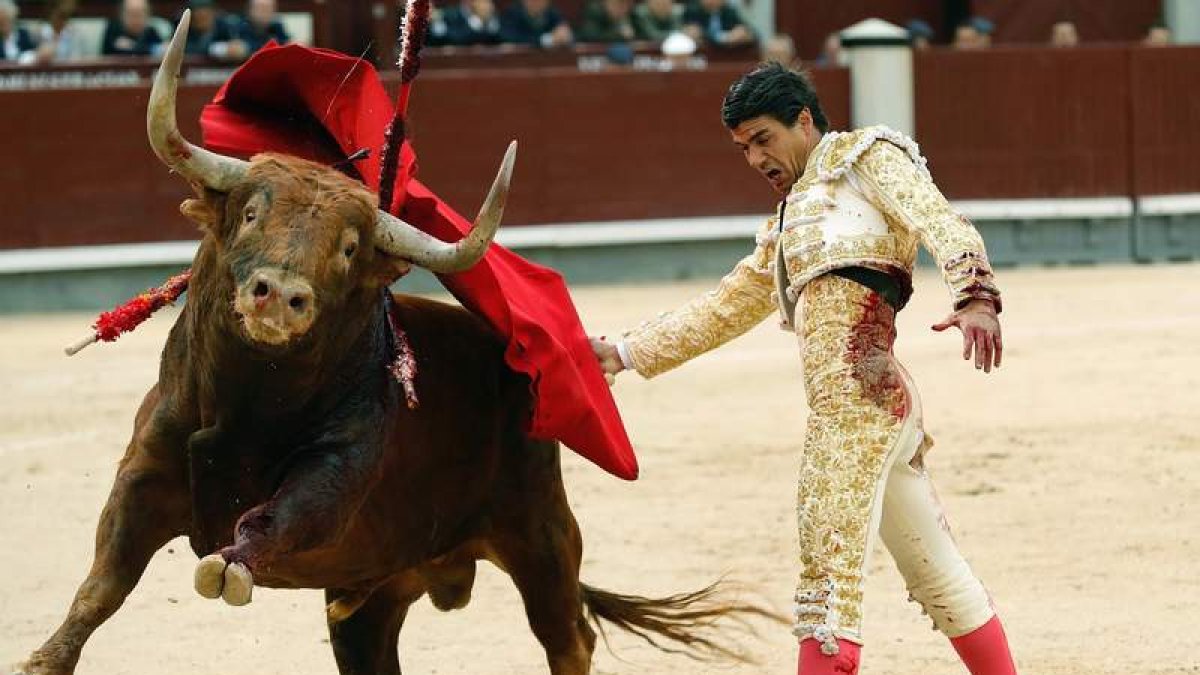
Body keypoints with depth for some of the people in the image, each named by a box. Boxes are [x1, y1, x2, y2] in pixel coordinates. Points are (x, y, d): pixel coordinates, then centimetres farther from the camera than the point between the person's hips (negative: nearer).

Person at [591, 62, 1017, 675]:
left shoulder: (865, 155, 8)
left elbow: (942, 225, -9)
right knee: (939, 577, 14)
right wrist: (624, 354, 32)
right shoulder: (786, 230, 32)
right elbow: (721, 311, 38)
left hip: (857, 393, -9)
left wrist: (974, 298, -28)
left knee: (830, 577, -14)